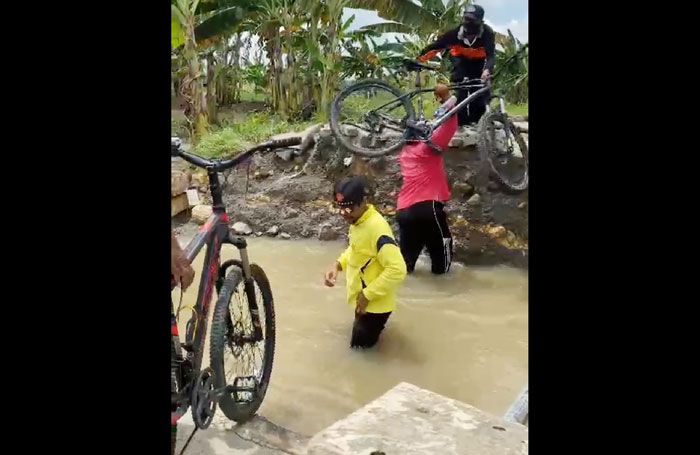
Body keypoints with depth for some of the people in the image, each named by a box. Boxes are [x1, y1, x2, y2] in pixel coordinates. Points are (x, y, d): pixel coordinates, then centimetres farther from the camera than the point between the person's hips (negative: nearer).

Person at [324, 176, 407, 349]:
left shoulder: (377, 228, -31)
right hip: (362, 298, 10)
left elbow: (397, 269, -35)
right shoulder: (357, 220, -1)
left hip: (374, 303, -9)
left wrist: (368, 295, -26)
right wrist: (338, 265, -1)